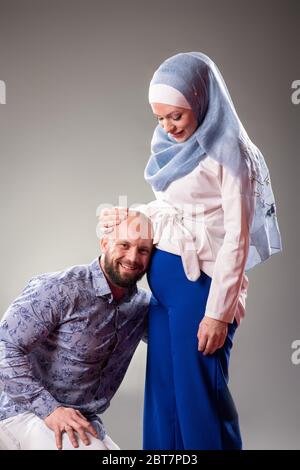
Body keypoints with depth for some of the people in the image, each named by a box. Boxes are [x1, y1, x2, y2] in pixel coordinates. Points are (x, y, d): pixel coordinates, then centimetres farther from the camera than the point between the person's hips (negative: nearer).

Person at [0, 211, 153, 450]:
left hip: (84, 423, 7)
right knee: (93, 448, -28)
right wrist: (49, 409, -22)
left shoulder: (142, 305, 2)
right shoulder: (61, 289, -18)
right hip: (29, 414, -6)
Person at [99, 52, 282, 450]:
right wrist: (128, 217, 7)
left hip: (200, 283, -8)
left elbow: (237, 239, -15)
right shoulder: (173, 146, 10)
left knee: (199, 394, 2)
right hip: (162, 279, 8)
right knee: (162, 388, 15)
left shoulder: (228, 152, -12)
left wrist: (218, 312, -17)